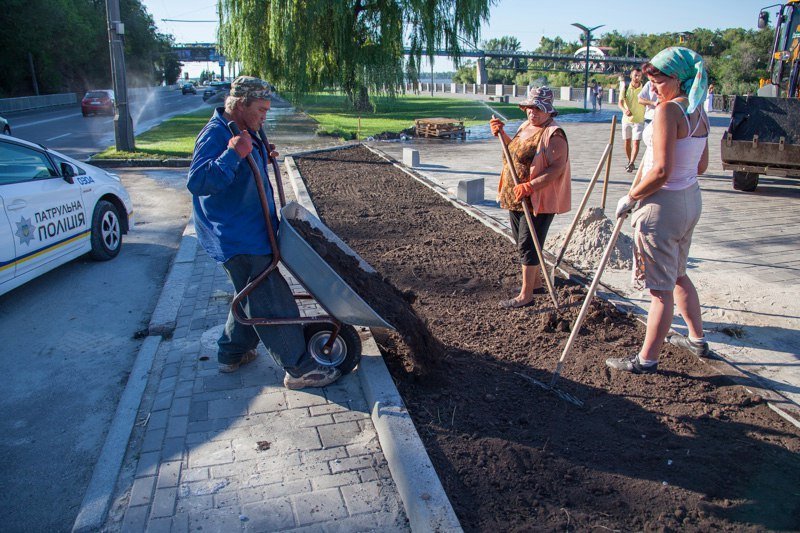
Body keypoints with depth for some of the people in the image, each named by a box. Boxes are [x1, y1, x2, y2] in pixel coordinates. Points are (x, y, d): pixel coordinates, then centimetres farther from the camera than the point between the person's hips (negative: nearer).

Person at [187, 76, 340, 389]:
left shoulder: (243, 132, 13)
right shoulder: (215, 134, -19)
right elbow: (198, 182, -30)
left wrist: (262, 157, 12)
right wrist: (233, 154, -36)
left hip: (251, 232, 11)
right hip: (238, 239, -11)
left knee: (252, 297, 22)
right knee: (271, 303, -5)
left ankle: (233, 354, 37)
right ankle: (299, 369, 3)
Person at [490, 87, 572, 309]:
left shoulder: (553, 134, -15)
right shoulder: (526, 127, 13)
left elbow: (557, 168, -23)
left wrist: (530, 186, -30)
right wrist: (501, 134, 13)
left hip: (539, 200, -9)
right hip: (516, 198, 9)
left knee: (528, 245, -6)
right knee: (523, 243, 17)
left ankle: (525, 295, 3)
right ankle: (536, 283, 34)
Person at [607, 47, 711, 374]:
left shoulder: (668, 110, -20)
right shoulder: (698, 112, 8)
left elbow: (661, 172, -26)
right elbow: (701, 165, 15)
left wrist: (630, 198, -13)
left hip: (663, 204, -10)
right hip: (691, 200, 10)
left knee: (661, 287, 0)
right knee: (677, 275, 25)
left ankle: (647, 359, 13)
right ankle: (697, 340, 40)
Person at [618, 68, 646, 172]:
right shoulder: (626, 88, 0)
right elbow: (620, 102, -12)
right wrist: (624, 110, -33)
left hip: (639, 120, -2)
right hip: (626, 119, 2)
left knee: (636, 143, -12)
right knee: (627, 143, 10)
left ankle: (631, 164, -17)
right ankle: (630, 162, 27)